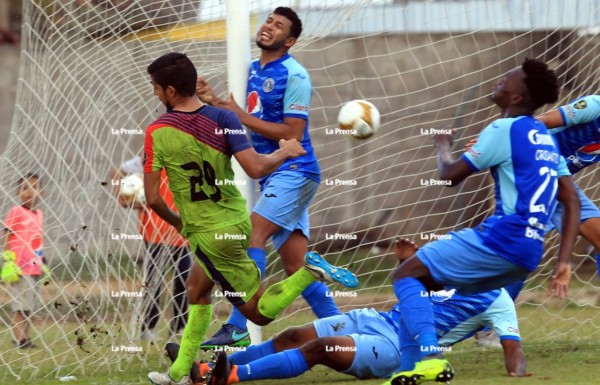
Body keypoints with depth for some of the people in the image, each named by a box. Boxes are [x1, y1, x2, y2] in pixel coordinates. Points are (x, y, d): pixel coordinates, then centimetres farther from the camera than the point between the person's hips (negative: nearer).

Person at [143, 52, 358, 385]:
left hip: (208, 235, -6)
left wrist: (176, 222, 7)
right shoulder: (222, 119, -8)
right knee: (197, 290, 24)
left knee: (259, 312, 5)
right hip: (237, 220, 6)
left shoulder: (157, 133, -15)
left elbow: (152, 198, -13)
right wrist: (284, 152, 4)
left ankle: (308, 273, -18)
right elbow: (255, 168, -17)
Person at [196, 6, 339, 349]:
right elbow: (247, 120, 21)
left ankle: (238, 327, -26)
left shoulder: (293, 75, -11)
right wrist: (216, 102, 3)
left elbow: (292, 133, -17)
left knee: (253, 235, -21)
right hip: (271, 175, 9)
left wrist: (241, 116, -17)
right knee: (295, 266, 7)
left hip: (293, 171, -9)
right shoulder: (253, 70, 14)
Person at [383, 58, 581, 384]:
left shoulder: (505, 130, -6)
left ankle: (432, 356, -27)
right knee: (422, 283, 20)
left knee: (406, 275, -7)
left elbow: (451, 175, -1)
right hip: (527, 254, 9)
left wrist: (443, 146, 20)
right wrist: (564, 262, 14)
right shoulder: (545, 139, 20)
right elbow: (572, 203, 18)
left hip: (501, 240, -9)